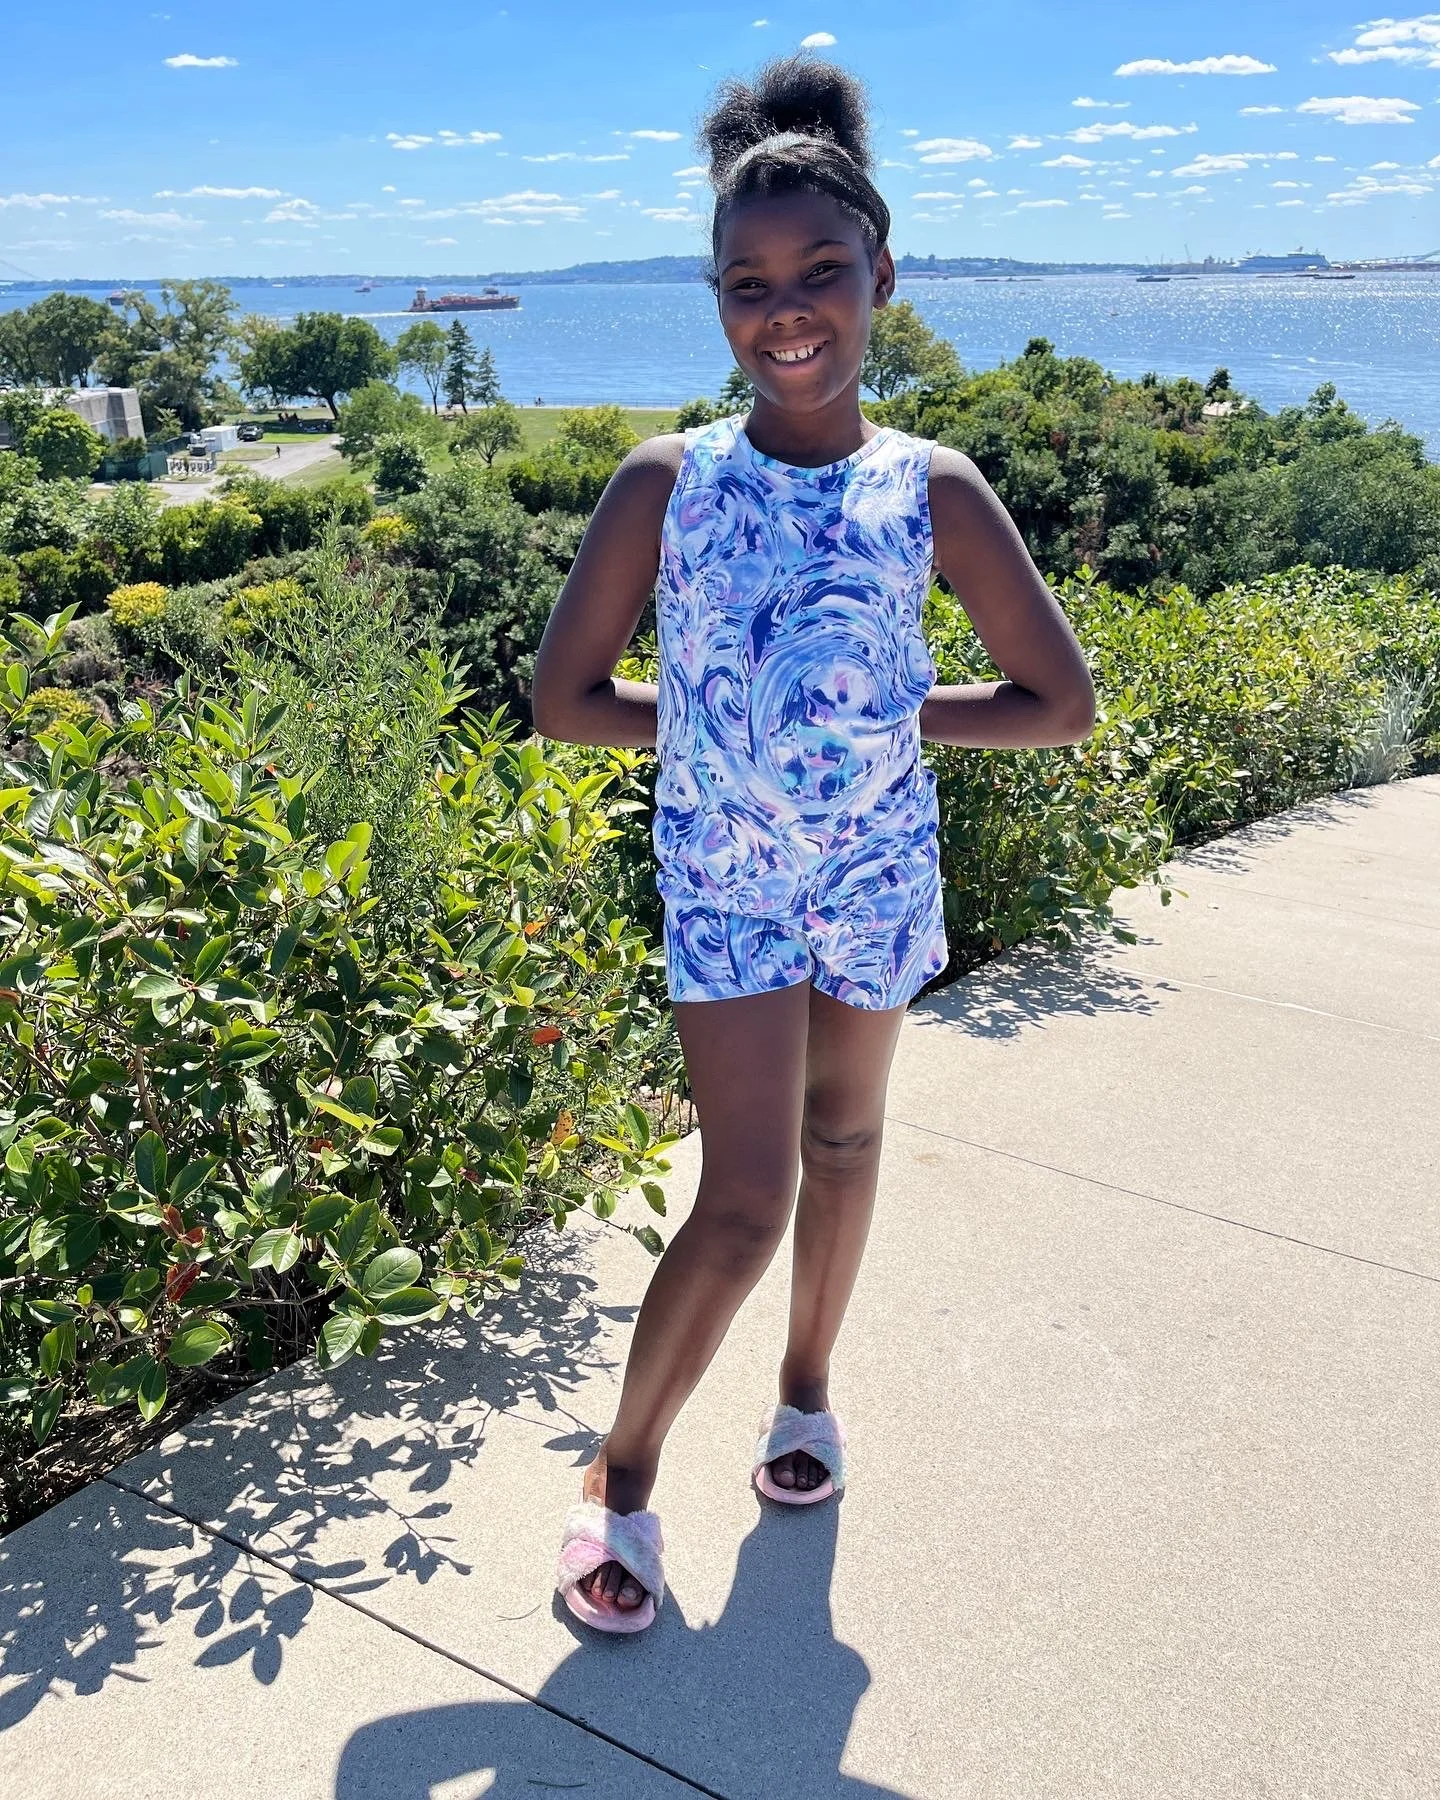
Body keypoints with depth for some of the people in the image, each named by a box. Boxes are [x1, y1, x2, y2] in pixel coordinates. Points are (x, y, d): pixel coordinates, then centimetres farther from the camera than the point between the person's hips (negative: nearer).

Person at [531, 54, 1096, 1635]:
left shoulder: (931, 489, -7)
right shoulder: (667, 479, -9)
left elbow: (1060, 703, -1)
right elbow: (565, 700, -5)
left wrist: (881, 715, -6)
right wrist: (727, 717, -7)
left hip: (877, 871, 3)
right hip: (723, 876, -2)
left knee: (843, 1137, 18)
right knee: (746, 1199, -5)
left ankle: (806, 1387, 43)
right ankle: (623, 1474, 17)